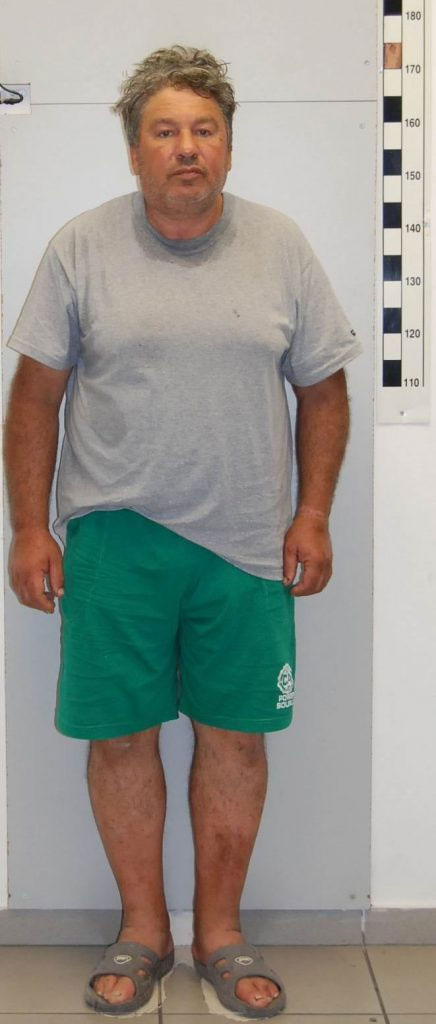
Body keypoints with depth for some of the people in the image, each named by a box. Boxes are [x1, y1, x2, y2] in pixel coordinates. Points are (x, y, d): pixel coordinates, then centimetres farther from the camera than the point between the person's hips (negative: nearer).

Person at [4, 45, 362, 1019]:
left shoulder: (281, 246, 4)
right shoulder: (81, 246, 1)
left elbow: (322, 389, 8)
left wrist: (312, 514, 0)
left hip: (246, 539, 1)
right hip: (113, 538, 0)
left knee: (234, 736, 7)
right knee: (120, 734, 5)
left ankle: (220, 934, 26)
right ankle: (143, 930, 25)